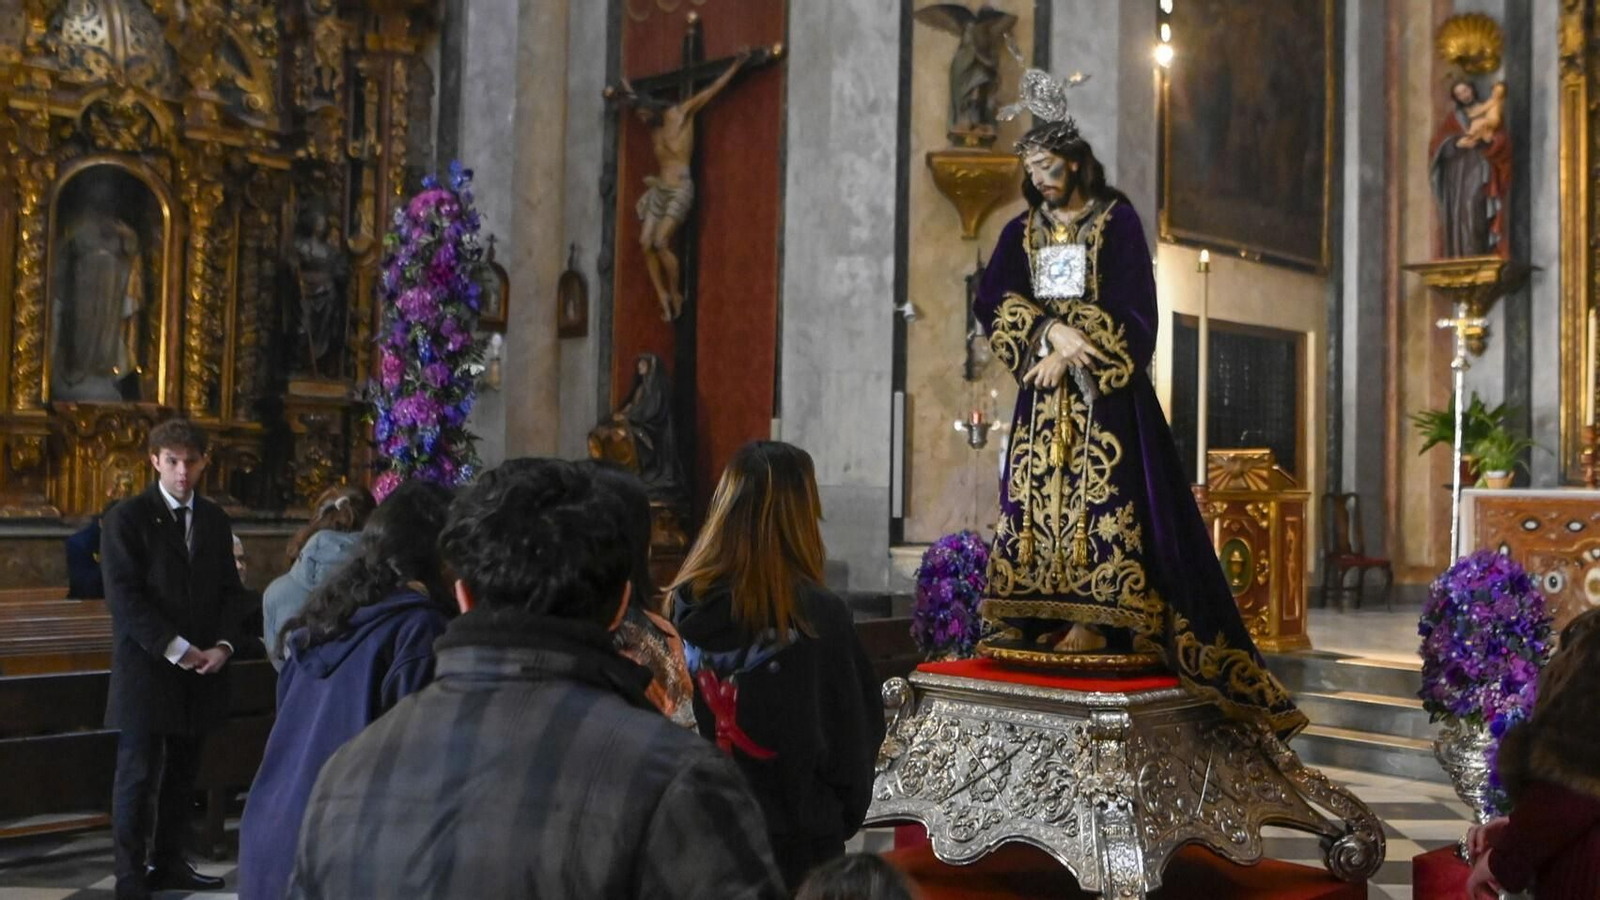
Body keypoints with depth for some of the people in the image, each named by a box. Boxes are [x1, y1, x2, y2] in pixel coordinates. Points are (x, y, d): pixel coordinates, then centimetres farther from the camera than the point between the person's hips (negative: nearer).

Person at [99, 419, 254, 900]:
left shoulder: (215, 519, 11)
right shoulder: (127, 517, -5)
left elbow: (230, 589, 11)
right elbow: (123, 596, -12)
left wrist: (223, 645, -6)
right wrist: (176, 649, -15)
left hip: (201, 670, 5)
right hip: (146, 669, -5)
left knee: (182, 774, 12)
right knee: (137, 778, 0)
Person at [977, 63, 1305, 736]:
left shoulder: (1117, 220, 2)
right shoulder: (1022, 231, 14)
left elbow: (1129, 309, -6)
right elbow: (993, 300, 0)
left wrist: (1072, 352, -12)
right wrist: (1052, 332, -15)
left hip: (1103, 389, -4)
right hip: (1042, 390, 5)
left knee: (1100, 491, -9)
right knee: (1034, 491, 0)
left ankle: (1097, 620, -9)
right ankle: (1036, 618, 2)